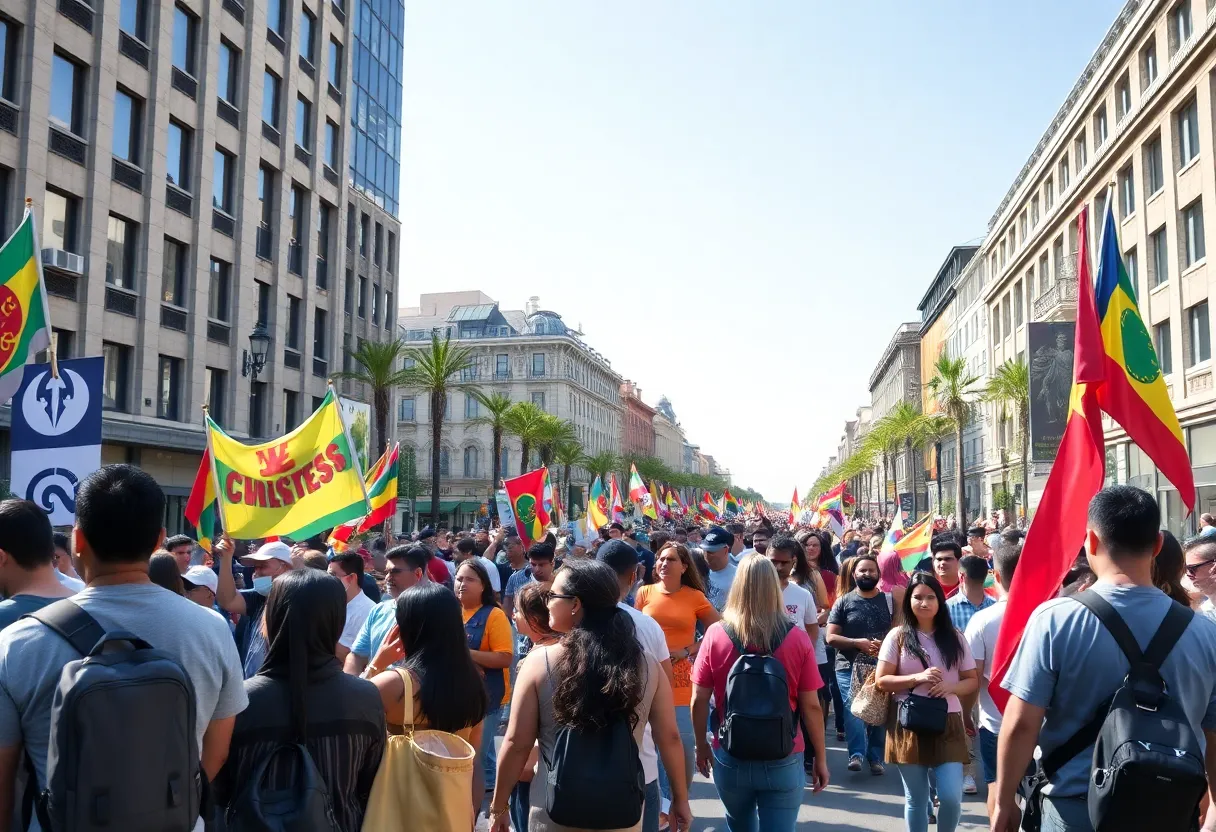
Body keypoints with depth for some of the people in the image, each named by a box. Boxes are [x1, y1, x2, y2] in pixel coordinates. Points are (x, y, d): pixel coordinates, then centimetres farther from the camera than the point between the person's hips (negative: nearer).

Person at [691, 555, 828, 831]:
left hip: (730, 756, 2)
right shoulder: (797, 637, -11)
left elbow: (699, 700, -5)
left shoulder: (715, 635, -10)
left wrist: (701, 744, 11)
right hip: (783, 759, -1)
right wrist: (820, 757, 6)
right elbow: (811, 706, -7)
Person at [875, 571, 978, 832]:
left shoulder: (954, 637, 4)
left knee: (951, 797, -6)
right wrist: (917, 678, -16)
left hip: (947, 724, 1)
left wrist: (949, 687, -13)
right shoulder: (897, 636, -1)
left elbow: (972, 680, 7)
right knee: (915, 799, 9)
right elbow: (882, 681, -3)